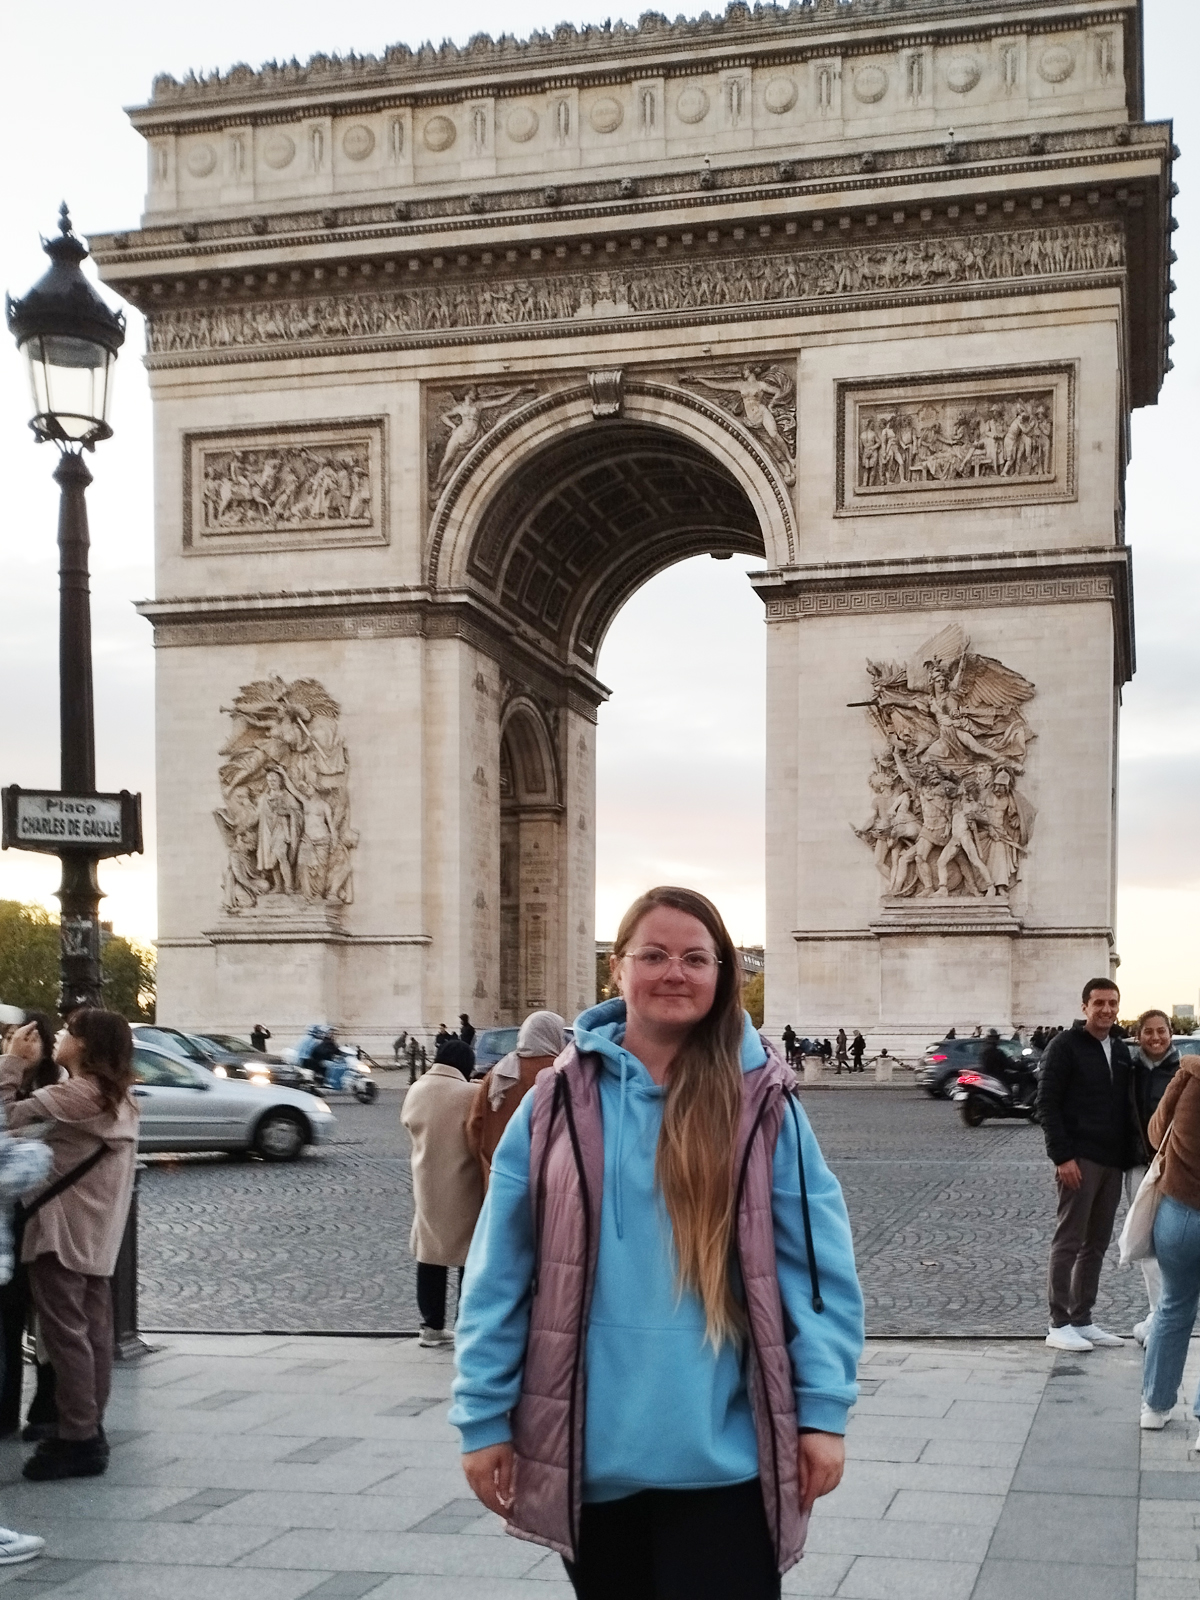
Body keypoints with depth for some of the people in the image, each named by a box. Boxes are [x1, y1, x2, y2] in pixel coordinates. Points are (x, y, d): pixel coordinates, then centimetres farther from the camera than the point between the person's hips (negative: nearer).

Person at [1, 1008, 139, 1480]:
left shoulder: (73, 1095, -16)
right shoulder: (118, 1099, 13)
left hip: (62, 1232, -9)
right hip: (97, 1234, 9)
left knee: (65, 1333, -6)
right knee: (93, 1332, 11)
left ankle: (78, 1440, -5)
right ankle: (89, 1432, 17)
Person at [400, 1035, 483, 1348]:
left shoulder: (415, 1091, 0)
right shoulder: (468, 1094, -16)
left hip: (426, 1185, 5)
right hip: (462, 1186, -5)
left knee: (429, 1254, 13)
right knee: (468, 1255, 6)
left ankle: (432, 1325, 17)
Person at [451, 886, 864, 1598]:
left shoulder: (763, 1105, -2)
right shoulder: (559, 1104, 0)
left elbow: (817, 1267, -3)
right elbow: (500, 1275, 1)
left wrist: (823, 1410, -9)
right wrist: (483, 1418, -1)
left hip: (722, 1456, -2)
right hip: (590, 1454, 2)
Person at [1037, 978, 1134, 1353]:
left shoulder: (1121, 1051, 14)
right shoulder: (1065, 1046, -6)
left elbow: (1126, 1107, 17)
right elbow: (1047, 1104, -10)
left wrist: (1128, 1157, 8)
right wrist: (1062, 1156, -16)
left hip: (1112, 1163, 7)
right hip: (1079, 1161, -7)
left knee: (1096, 1245, 10)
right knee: (1068, 1242, -3)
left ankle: (1082, 1321, 17)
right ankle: (1059, 1325, 2)